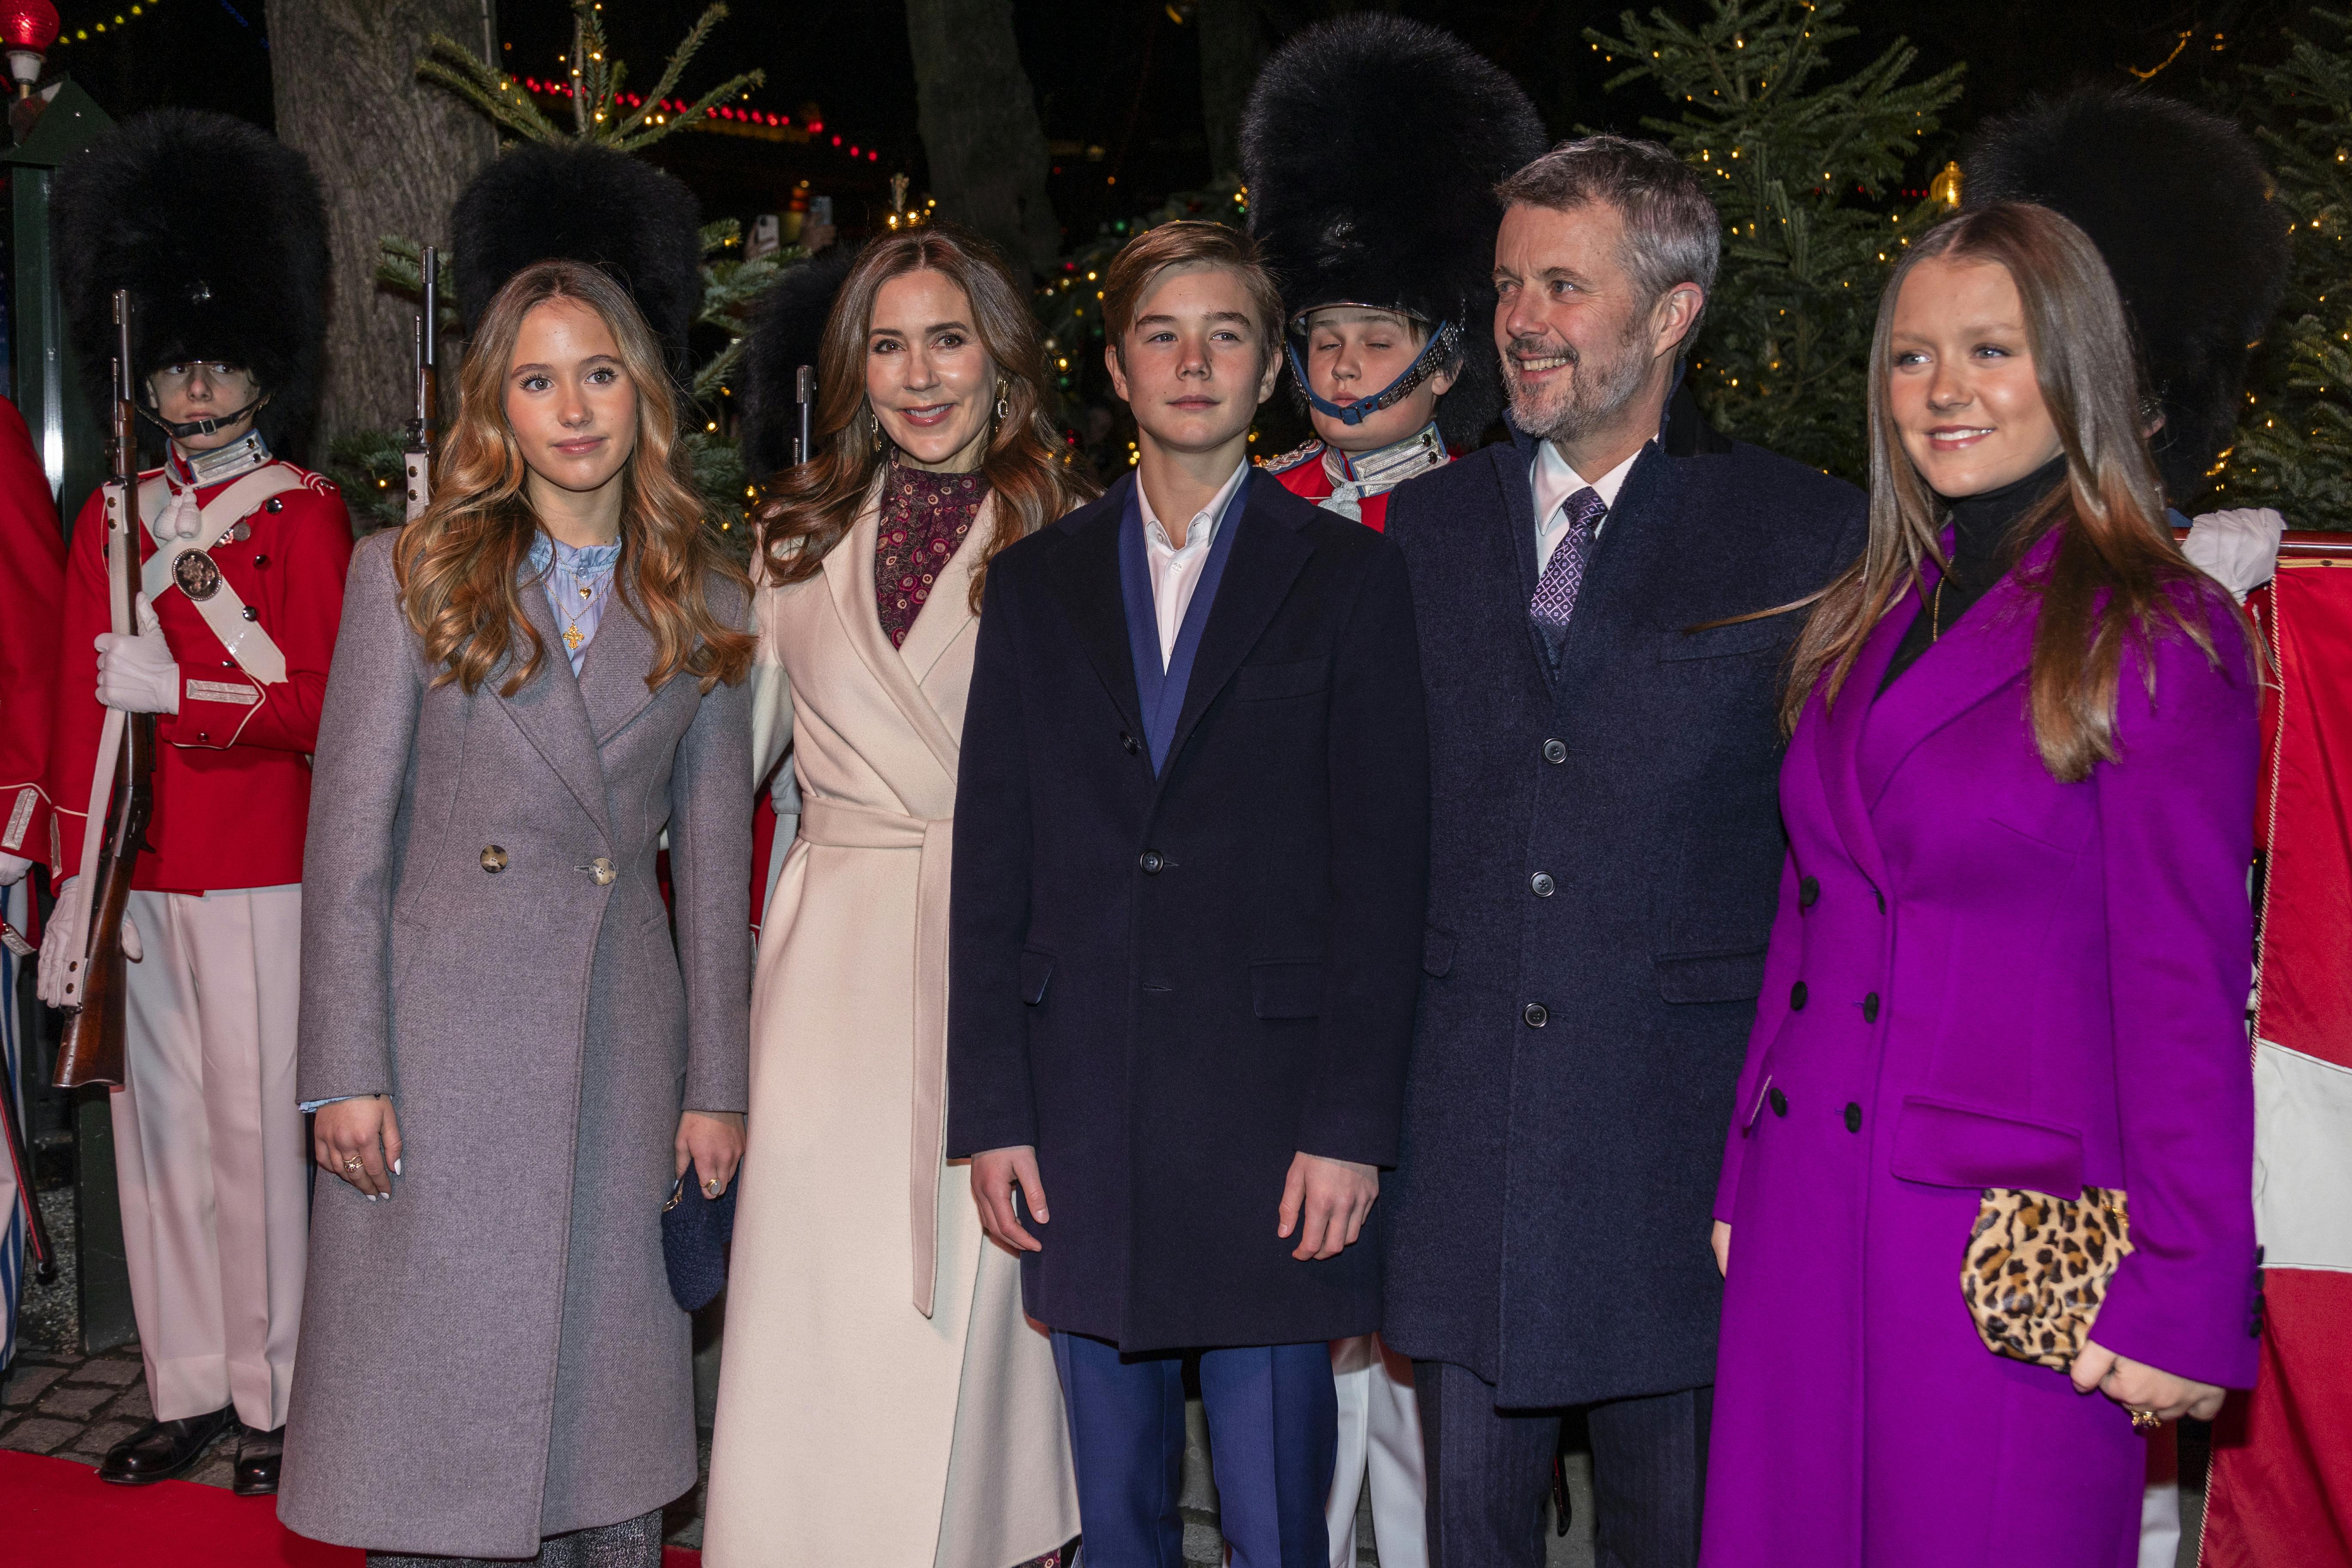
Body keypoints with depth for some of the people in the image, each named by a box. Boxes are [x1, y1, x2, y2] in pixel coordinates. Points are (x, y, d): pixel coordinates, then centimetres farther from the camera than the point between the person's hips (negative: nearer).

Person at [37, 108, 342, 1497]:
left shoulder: (306, 512, -2)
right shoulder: (114, 518, 13)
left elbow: (325, 706, -7)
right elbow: (82, 707, 12)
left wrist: (182, 689, -20)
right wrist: (75, 881, 6)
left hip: (260, 876, -5)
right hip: (138, 880, 5)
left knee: (256, 1128, 0)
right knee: (158, 1126, 9)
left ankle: (275, 1398, 12)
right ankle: (191, 1389, 20)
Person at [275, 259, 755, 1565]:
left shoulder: (707, 607, 8)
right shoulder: (411, 574, 2)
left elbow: (715, 860, 8)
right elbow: (348, 837, -1)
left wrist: (718, 1086, 5)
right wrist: (347, 1071, -7)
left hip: (623, 1047, 2)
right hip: (442, 1041, -2)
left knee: (612, 1414, 8)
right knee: (429, 1418, 4)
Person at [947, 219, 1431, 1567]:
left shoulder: (1349, 578, 2)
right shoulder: (1036, 584, 11)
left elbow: (1383, 871, -3)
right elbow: (992, 866, 8)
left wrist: (1351, 1127, -9)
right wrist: (992, 1114, 2)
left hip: (1269, 1114, -3)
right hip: (1084, 1122, 3)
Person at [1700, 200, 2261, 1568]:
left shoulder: (2155, 637, -6)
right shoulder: (1865, 627, 12)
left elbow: (2184, 986, -9)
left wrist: (2179, 1302, -11)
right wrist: (1741, 1184, 11)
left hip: (2014, 1246, -5)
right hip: (1802, 1223, 6)